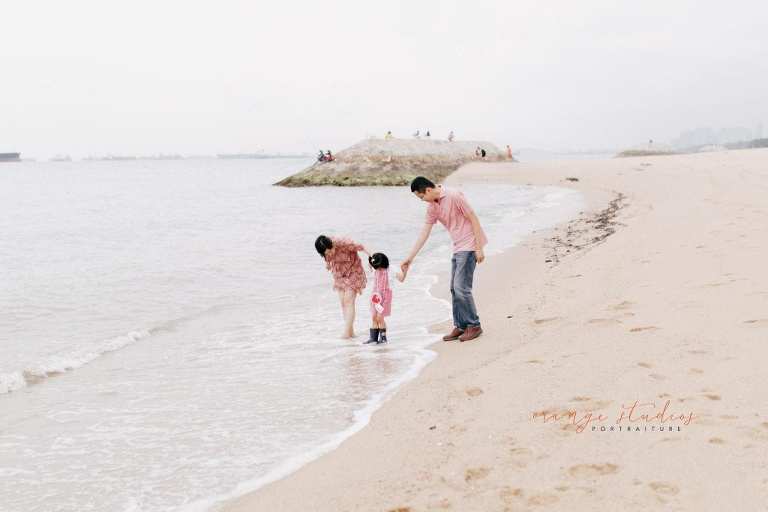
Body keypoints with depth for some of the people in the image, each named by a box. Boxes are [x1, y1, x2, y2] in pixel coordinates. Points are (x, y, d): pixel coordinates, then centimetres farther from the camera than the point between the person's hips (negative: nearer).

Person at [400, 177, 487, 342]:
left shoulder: (454, 196, -17)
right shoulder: (432, 208, 7)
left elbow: (474, 219, -15)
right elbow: (424, 234, 10)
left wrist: (479, 248, -17)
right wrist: (409, 259, 9)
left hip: (470, 245, -8)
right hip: (458, 248, 8)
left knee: (461, 288, -11)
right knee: (454, 289, 8)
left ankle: (474, 326, 1)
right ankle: (460, 326, 16)